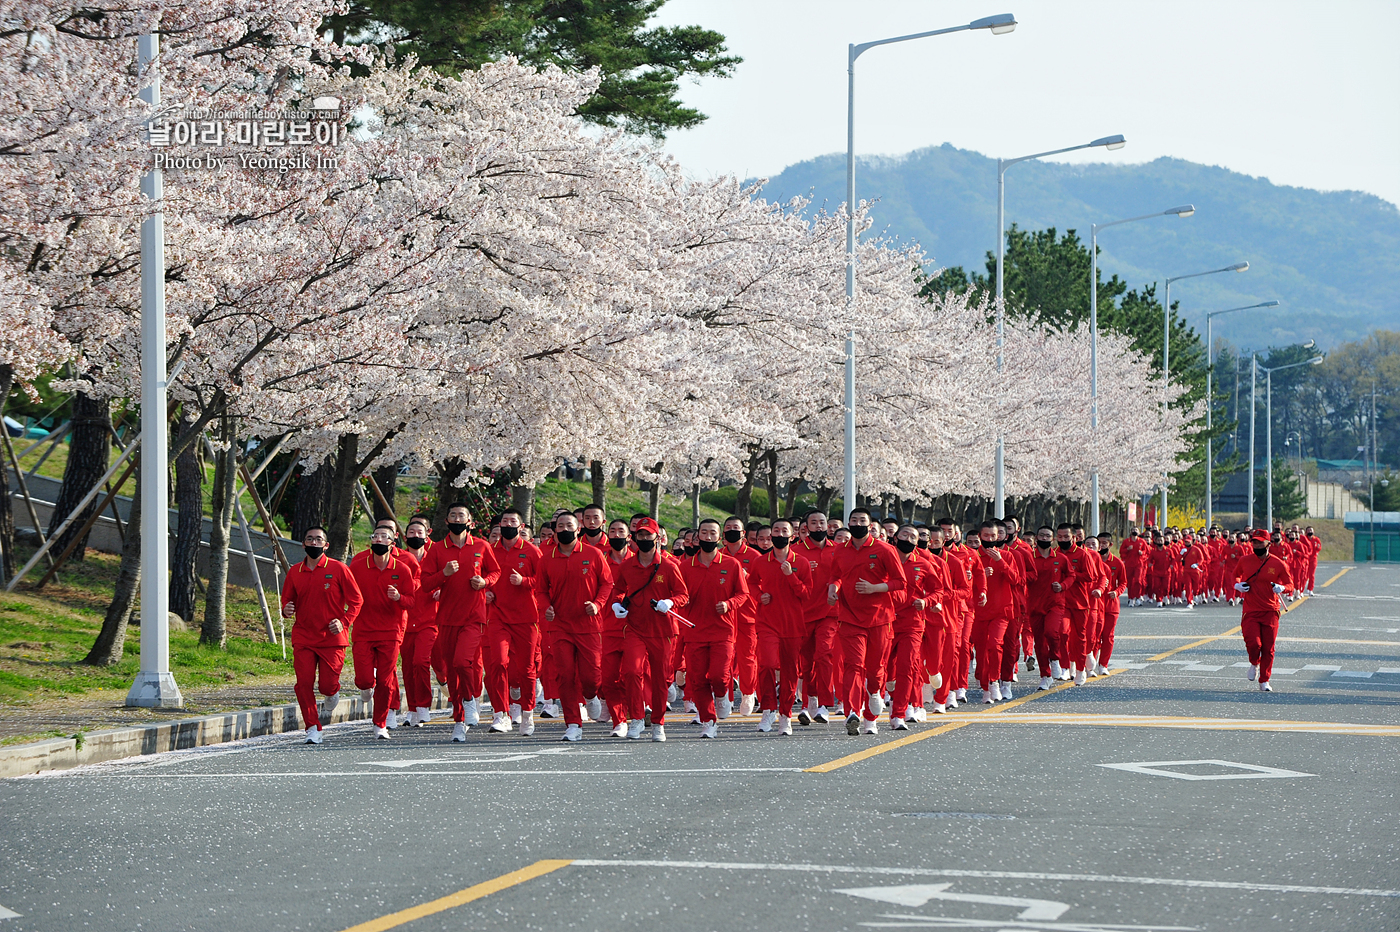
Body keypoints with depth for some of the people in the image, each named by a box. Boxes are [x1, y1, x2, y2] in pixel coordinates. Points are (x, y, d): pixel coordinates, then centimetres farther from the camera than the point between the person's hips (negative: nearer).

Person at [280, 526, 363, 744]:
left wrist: (344, 622, -13)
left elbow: (356, 600, 1)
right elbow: (287, 601, 17)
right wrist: (287, 610, -7)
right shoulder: (295, 572, 7)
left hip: (332, 638, -2)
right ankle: (312, 728, 2)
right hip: (303, 638, 2)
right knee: (304, 683, -9)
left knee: (327, 685, -7)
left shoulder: (338, 569, -2)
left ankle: (333, 694, 31)